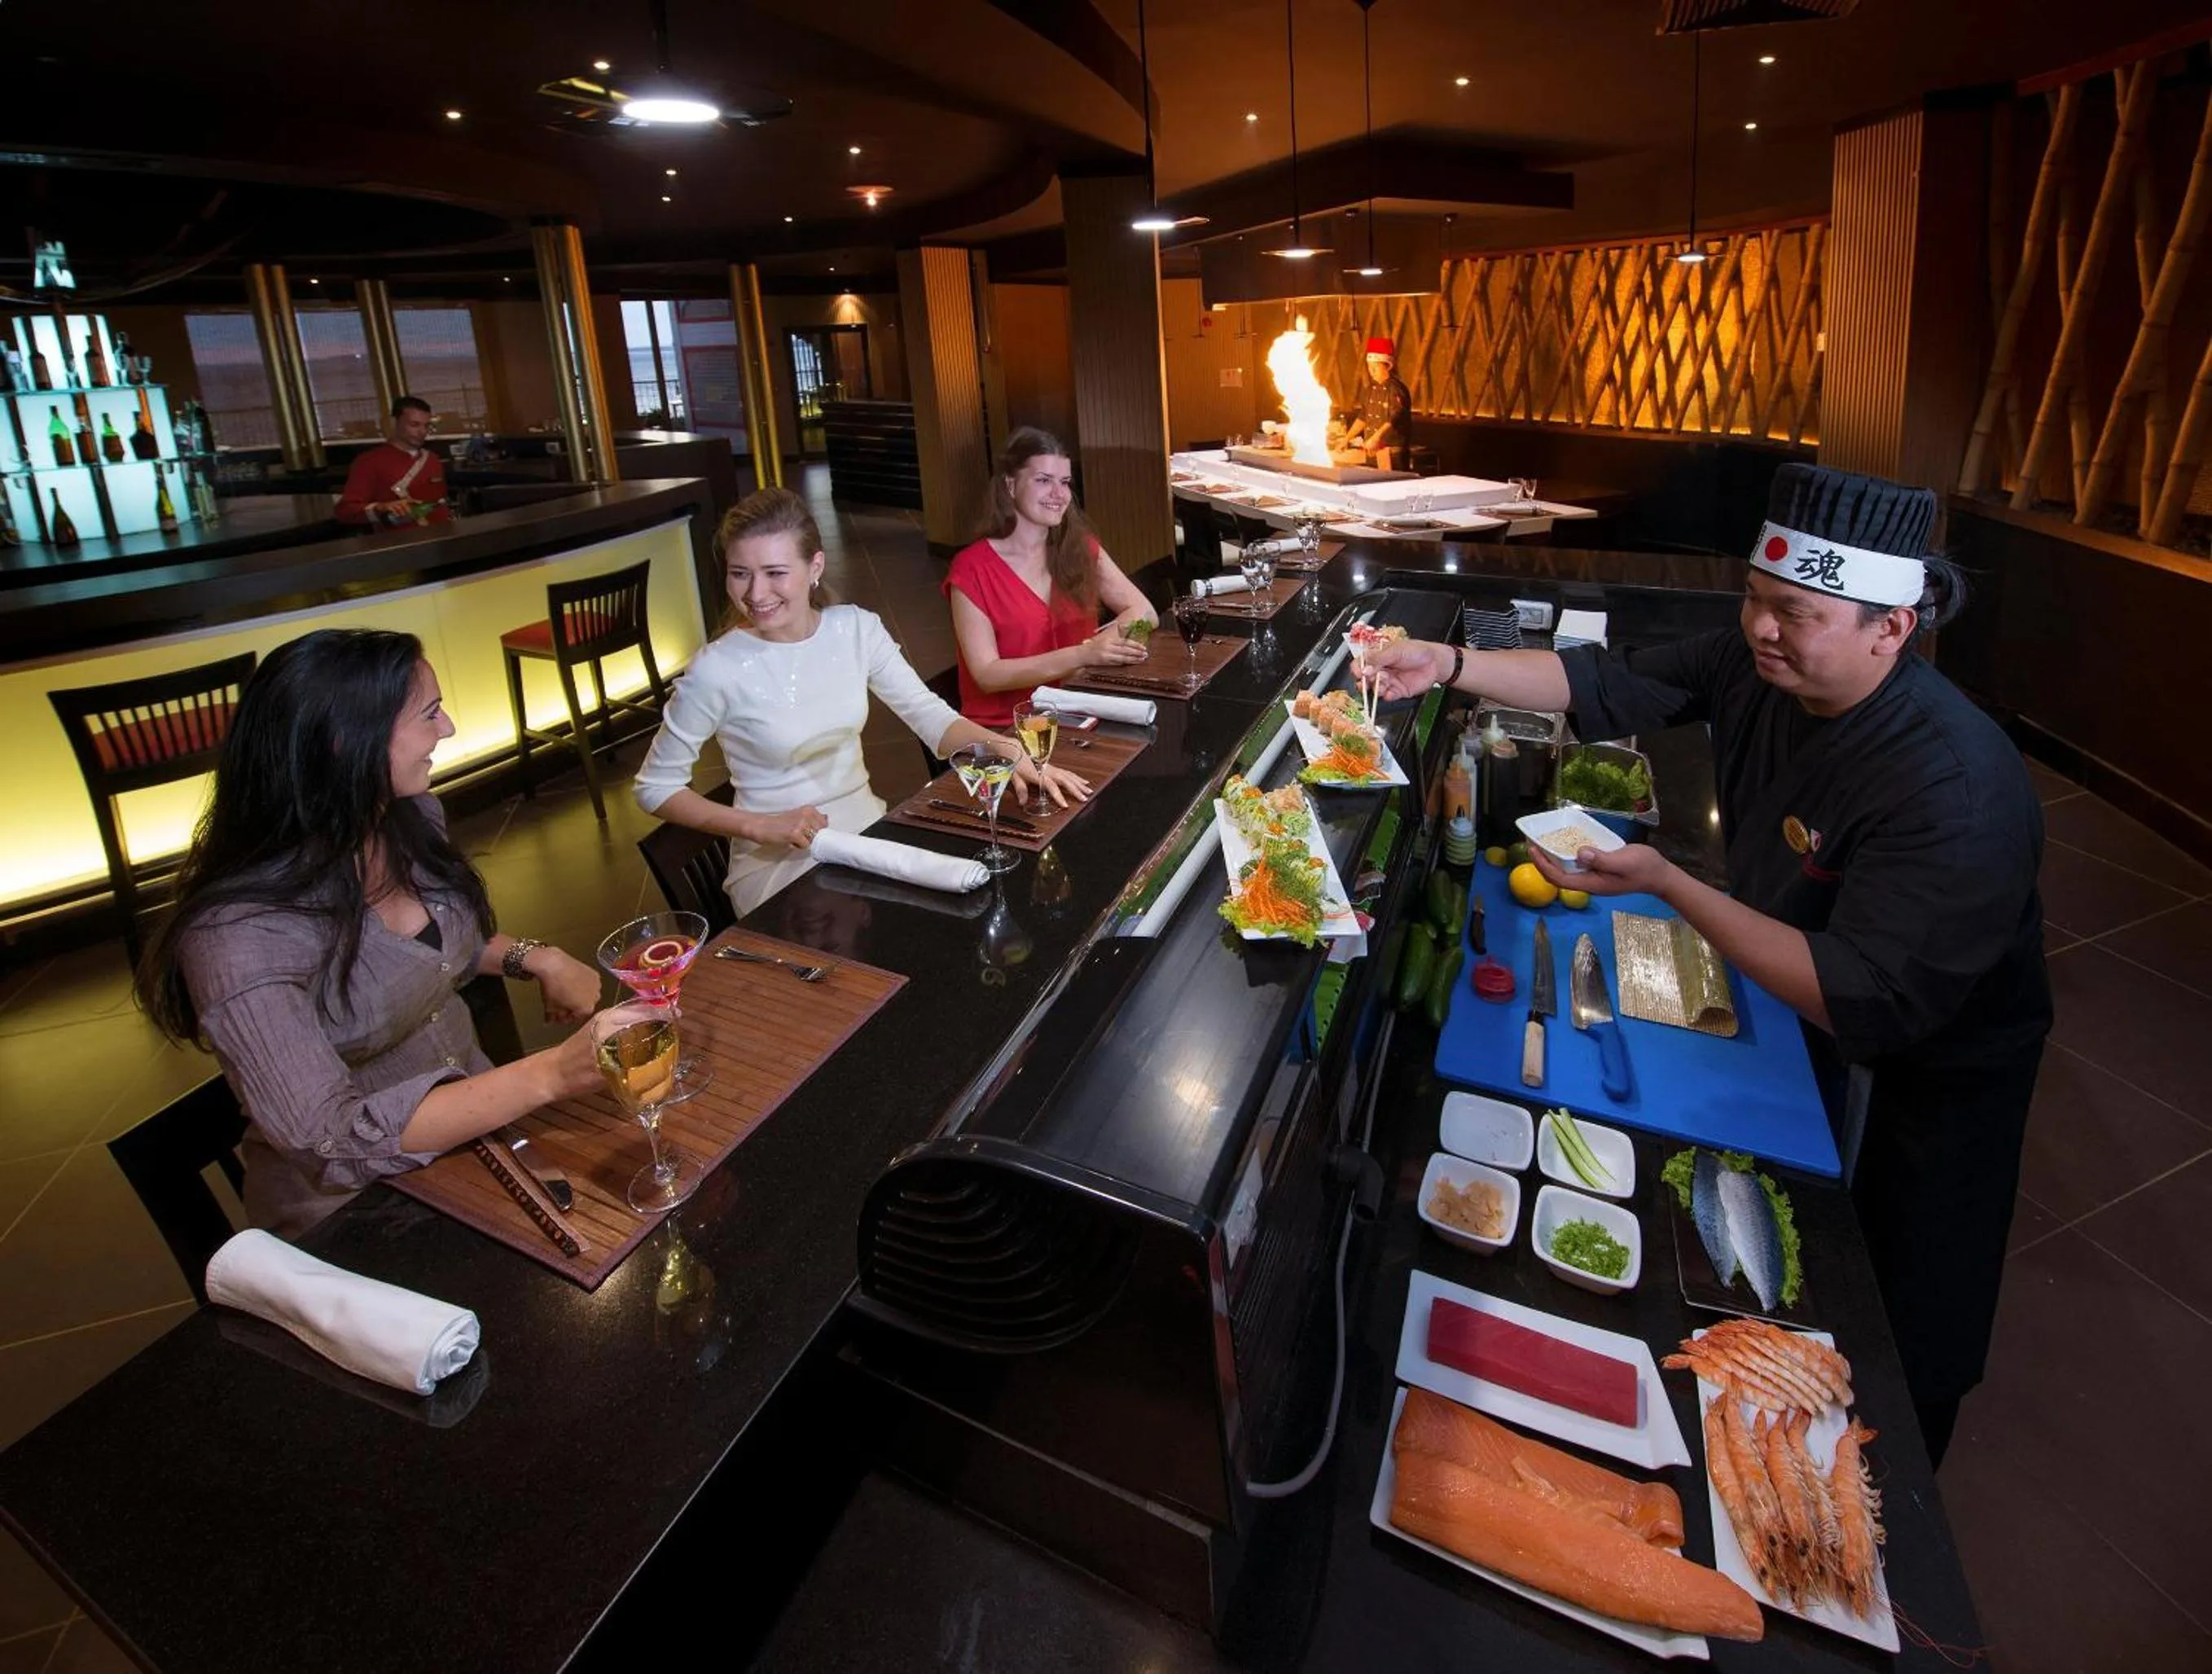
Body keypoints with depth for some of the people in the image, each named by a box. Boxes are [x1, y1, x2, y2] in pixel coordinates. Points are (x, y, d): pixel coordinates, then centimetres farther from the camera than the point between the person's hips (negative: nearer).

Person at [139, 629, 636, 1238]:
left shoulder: (411, 819, -6)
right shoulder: (241, 935, -25)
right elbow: (332, 1141, -27)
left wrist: (537, 958, -5)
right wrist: (550, 1074, -38)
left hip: (476, 1117, 6)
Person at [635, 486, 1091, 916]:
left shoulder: (858, 628, -4)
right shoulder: (717, 670, -15)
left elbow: (931, 716, -5)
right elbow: (656, 787, -6)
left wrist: (1007, 749, -24)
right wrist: (761, 825, -16)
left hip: (870, 828, 5)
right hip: (779, 862, -4)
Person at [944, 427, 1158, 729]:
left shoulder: (1081, 547, 5)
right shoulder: (972, 569, -9)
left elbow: (1144, 612, 4)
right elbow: (987, 675, -15)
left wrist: (1108, 640, -19)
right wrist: (1081, 655, -26)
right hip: (1002, 730, -5)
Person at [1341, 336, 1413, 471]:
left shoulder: (1396, 389, -12)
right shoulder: (1371, 389, 12)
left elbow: (1394, 420, -23)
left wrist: (1376, 438, -36)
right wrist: (1347, 438, 18)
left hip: (1393, 453, -8)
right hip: (1372, 451, 8)